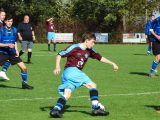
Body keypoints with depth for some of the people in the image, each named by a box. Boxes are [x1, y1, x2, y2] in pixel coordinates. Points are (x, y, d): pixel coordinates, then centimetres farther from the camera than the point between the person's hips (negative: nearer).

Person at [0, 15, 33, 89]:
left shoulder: (14, 30, 5)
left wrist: (16, 50, 4)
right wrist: (8, 45, -25)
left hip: (12, 53, 4)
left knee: (24, 68, -2)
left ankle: (24, 84, 14)